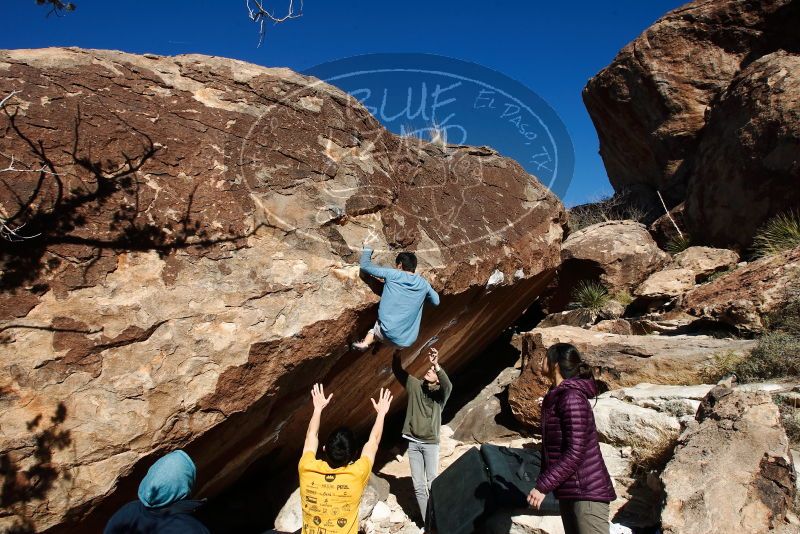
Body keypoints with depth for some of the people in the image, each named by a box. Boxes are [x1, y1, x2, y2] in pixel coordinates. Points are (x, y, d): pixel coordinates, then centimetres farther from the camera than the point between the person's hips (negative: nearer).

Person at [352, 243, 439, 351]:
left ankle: (365, 343, 11)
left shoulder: (391, 274, -1)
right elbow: (436, 301, 24)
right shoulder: (423, 283, 8)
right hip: (407, 341, 4)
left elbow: (365, 265, 6)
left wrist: (367, 249, 23)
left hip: (388, 334, -3)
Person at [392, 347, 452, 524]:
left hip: (431, 443, -3)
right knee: (418, 485, 5)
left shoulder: (440, 393, -2)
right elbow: (398, 371, 1)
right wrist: (396, 354, -17)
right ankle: (427, 521, 14)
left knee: (432, 484, -2)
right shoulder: (415, 386, 7)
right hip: (413, 442, 3)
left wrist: (436, 365, -41)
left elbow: (448, 386, -26)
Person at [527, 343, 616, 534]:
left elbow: (575, 452, -22)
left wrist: (543, 486, -19)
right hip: (569, 492, 9)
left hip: (587, 492, -9)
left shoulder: (571, 397, -17)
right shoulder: (558, 397, 11)